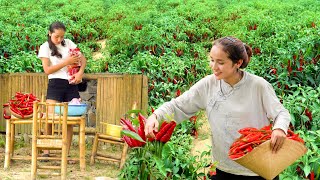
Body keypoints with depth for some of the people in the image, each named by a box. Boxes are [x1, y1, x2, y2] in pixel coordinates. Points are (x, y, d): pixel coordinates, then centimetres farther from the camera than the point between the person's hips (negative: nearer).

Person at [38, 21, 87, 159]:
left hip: (71, 84, 3)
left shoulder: (68, 43, 9)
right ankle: (46, 151, -3)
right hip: (56, 84, -3)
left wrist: (80, 73, -9)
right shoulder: (45, 47, 0)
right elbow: (47, 70, -7)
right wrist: (66, 62, -13)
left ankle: (67, 153, 9)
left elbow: (83, 59, 10)